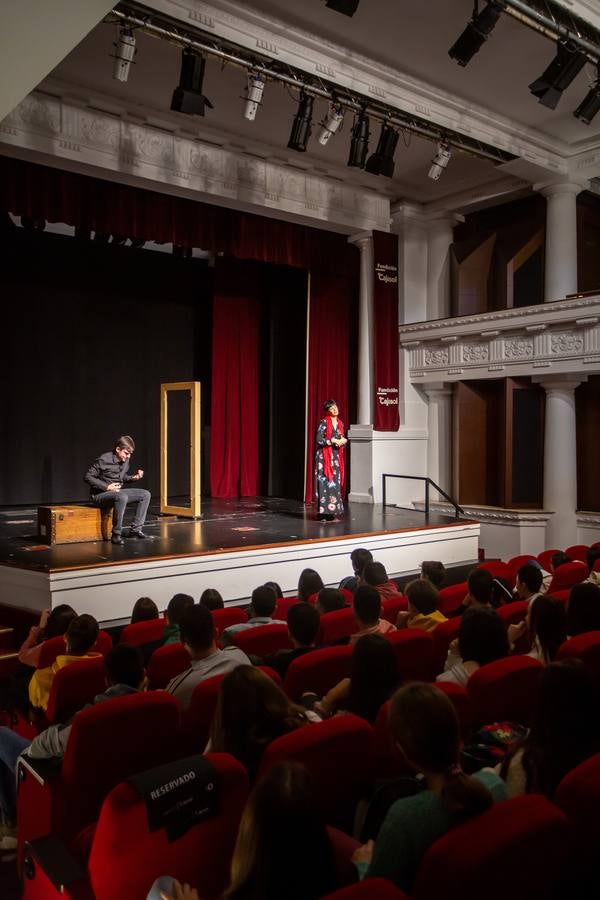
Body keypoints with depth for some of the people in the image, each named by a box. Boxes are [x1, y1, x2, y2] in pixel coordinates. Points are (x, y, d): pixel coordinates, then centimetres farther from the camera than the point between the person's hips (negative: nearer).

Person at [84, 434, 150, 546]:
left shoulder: (125, 460, 5)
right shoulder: (103, 460, -18)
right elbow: (87, 477, -16)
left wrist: (133, 478, -2)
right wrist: (106, 487, -22)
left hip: (117, 492, 8)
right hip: (100, 495, -8)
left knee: (145, 494, -2)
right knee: (122, 497, -39)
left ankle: (136, 529, -1)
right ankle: (116, 535, -29)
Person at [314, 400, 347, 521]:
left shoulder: (340, 423, 13)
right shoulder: (323, 422, -7)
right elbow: (319, 440, -13)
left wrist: (344, 440, -1)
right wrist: (332, 441, -17)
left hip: (336, 457, 7)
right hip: (325, 456, -7)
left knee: (336, 483, 5)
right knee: (326, 483, -8)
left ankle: (334, 511, 10)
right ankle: (324, 512, -5)